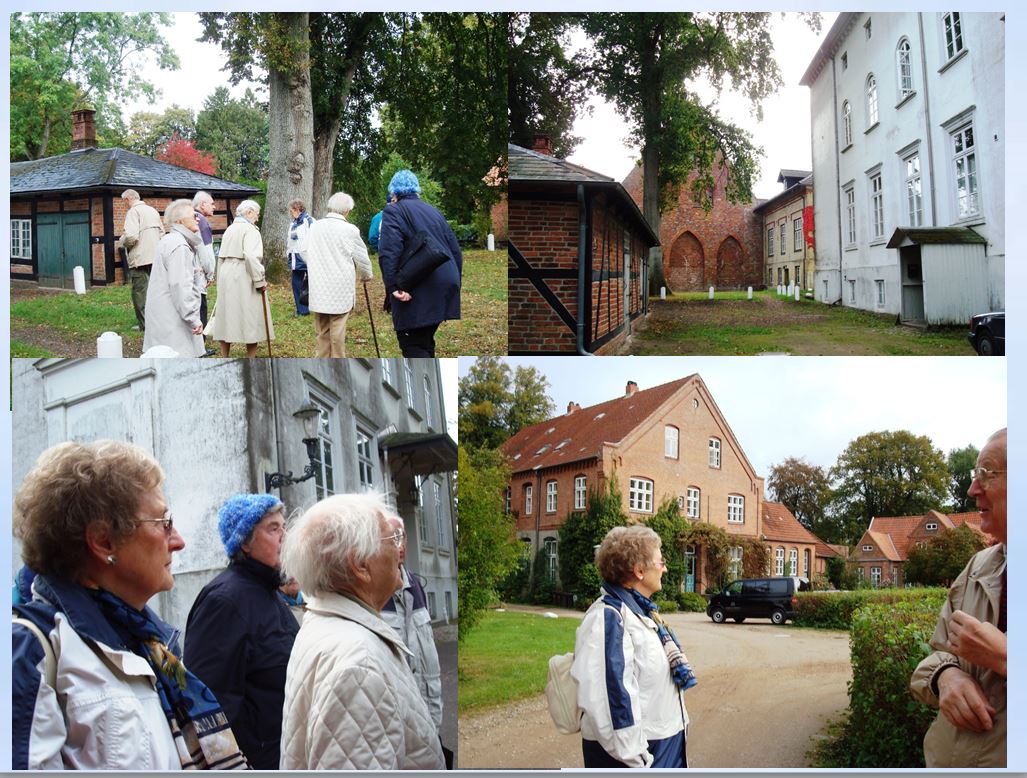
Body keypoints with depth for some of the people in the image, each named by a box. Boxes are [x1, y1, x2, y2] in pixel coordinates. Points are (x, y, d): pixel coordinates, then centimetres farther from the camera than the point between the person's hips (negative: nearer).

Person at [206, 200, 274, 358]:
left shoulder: (230, 229, 13)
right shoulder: (250, 229, -10)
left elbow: (221, 257, 15)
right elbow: (251, 256, -23)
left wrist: (221, 279, 21)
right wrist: (260, 280, -18)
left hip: (226, 275, 8)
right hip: (244, 278, -8)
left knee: (227, 316, 12)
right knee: (251, 317, 1)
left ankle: (224, 357, 17)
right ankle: (251, 358, 4)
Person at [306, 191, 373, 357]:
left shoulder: (315, 227, 2)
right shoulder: (349, 230, -10)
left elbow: (308, 255, 9)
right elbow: (362, 258, 0)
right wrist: (366, 275, 20)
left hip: (318, 289, 4)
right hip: (340, 290, -4)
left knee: (322, 331, 11)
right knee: (337, 330, 2)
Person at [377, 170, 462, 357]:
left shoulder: (393, 211, -1)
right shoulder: (433, 211, 20)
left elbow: (389, 252, -17)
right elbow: (456, 251, 20)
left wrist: (393, 286, -21)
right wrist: (454, 283, 23)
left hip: (417, 293, -7)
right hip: (445, 288, 7)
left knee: (412, 346, -4)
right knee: (425, 340, 19)